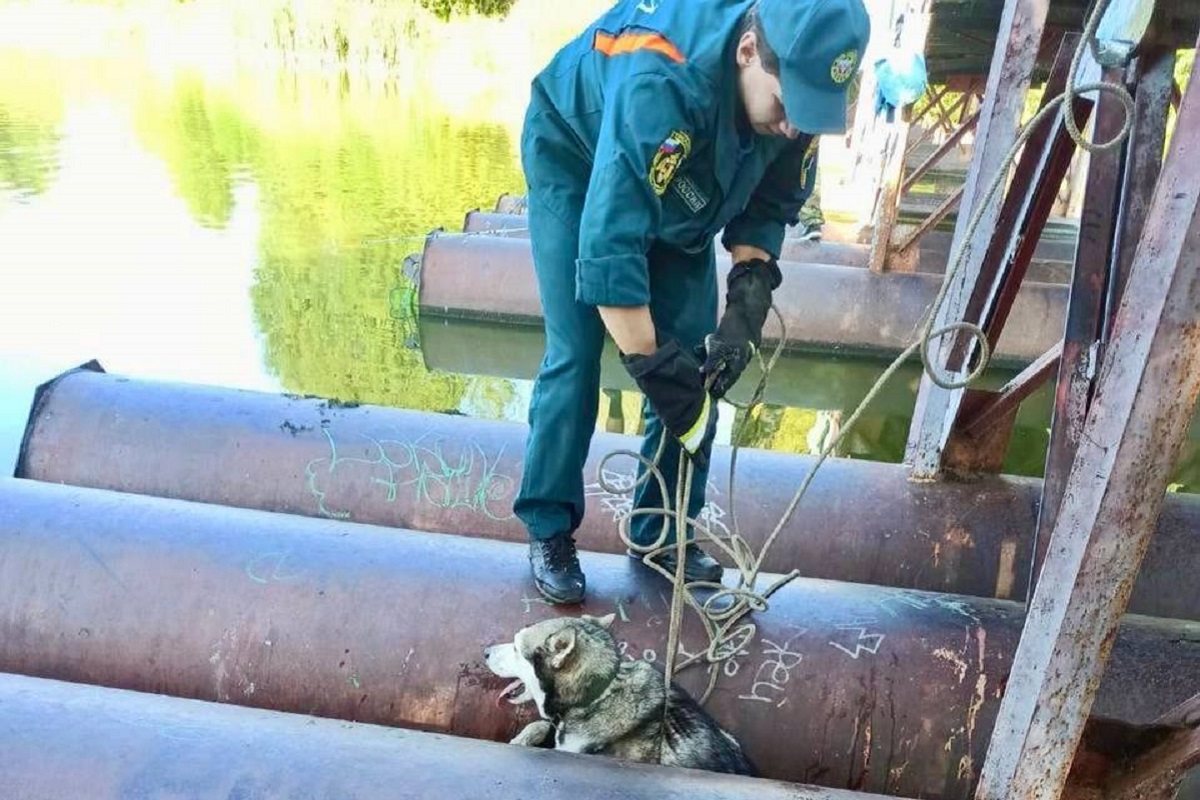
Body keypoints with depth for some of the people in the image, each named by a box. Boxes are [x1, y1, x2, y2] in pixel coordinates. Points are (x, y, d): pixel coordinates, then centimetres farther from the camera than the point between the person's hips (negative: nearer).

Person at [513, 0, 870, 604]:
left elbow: (770, 206, -9)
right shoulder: (661, 82, -43)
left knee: (695, 363, -3)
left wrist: (748, 303, -24)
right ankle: (548, 531, 6)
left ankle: (662, 531, 12)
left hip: (680, 190, 5)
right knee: (574, 357, -12)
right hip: (577, 159, -5)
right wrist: (655, 371, -41)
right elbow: (608, 245, -44)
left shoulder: (795, 79, -23)